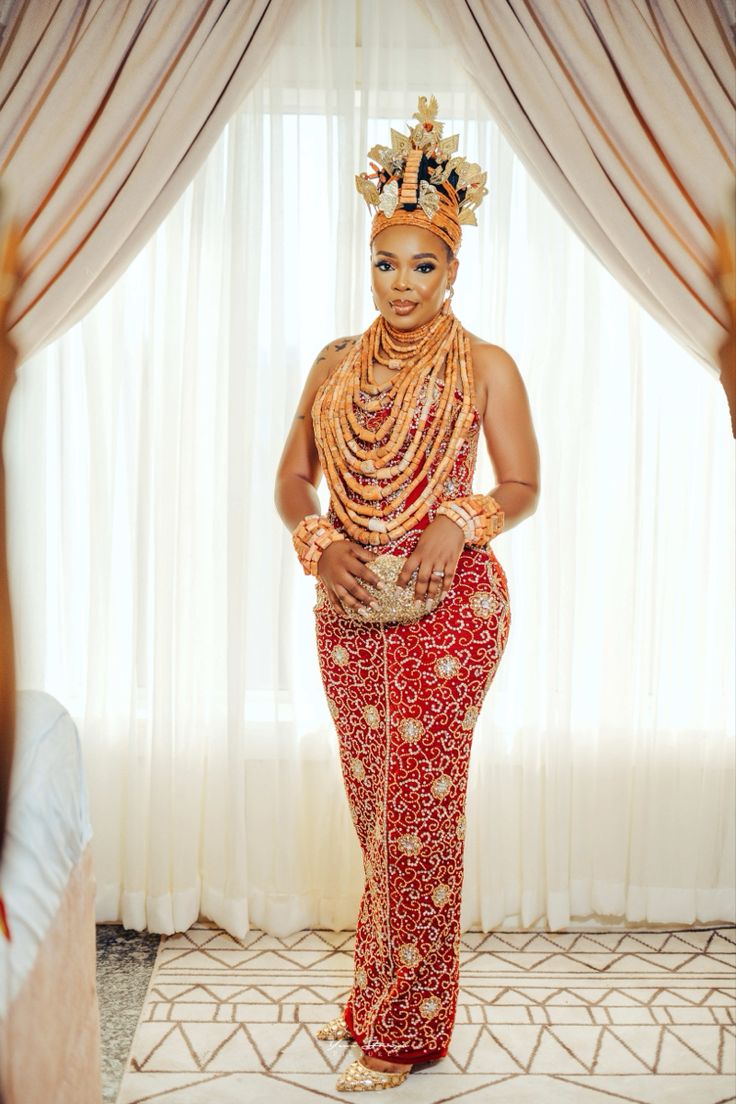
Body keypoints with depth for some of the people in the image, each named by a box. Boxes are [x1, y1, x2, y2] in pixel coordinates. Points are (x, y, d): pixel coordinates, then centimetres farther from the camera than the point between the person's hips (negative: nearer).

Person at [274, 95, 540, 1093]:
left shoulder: (486, 366, -1)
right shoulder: (339, 362, 10)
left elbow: (523, 487, 1)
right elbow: (293, 476, 12)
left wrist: (458, 522, -18)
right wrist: (317, 543, -7)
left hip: (446, 606, -4)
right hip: (350, 604, 5)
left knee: (419, 808, -1)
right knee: (373, 804, 13)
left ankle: (407, 1030, 14)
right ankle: (376, 995, 30)